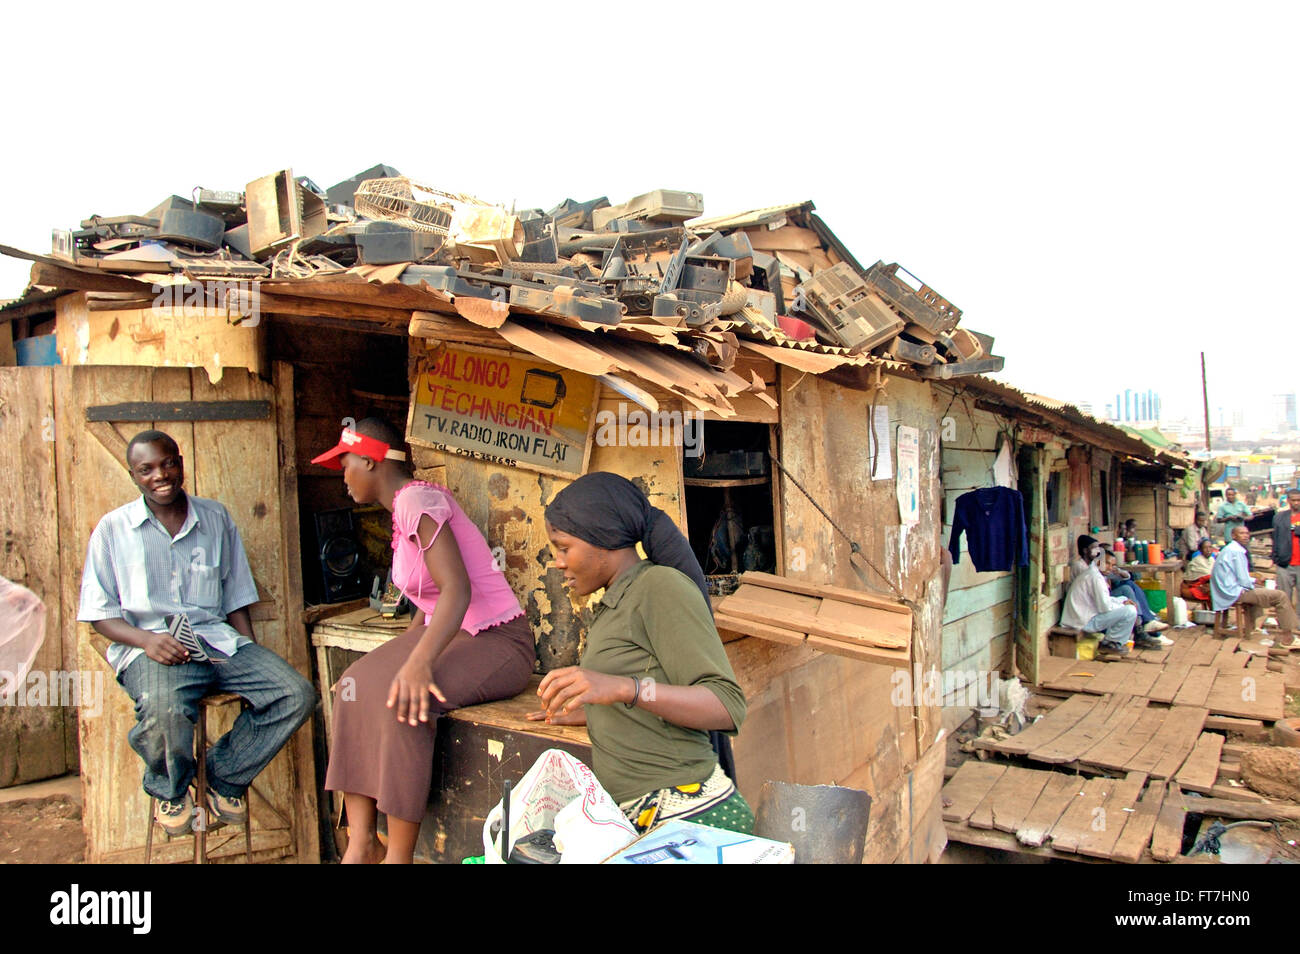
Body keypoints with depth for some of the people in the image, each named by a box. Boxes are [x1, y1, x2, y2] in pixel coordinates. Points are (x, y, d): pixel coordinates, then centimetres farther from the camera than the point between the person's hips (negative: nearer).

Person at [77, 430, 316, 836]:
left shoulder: (216, 518, 14)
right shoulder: (113, 529, 7)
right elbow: (99, 613, 5)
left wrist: (254, 658, 3)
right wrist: (146, 639, -16)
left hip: (219, 639, 3)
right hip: (149, 646, -3)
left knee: (298, 695, -18)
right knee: (164, 712, -37)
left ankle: (224, 778, 5)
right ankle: (172, 790, 0)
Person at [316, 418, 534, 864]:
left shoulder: (416, 498, -16)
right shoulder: (404, 507, 14)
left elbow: (457, 588, -29)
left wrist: (419, 661, -39)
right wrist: (404, 652, 10)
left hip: (496, 641, -9)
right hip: (449, 634, 9)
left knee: (401, 699, -29)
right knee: (354, 687, -8)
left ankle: (398, 855, -16)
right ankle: (361, 844, -7)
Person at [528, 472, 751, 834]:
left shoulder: (661, 585, -9)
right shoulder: (616, 603, 18)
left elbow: (728, 706, -18)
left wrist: (623, 688, -28)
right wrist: (592, 714, 28)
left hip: (688, 814, -8)